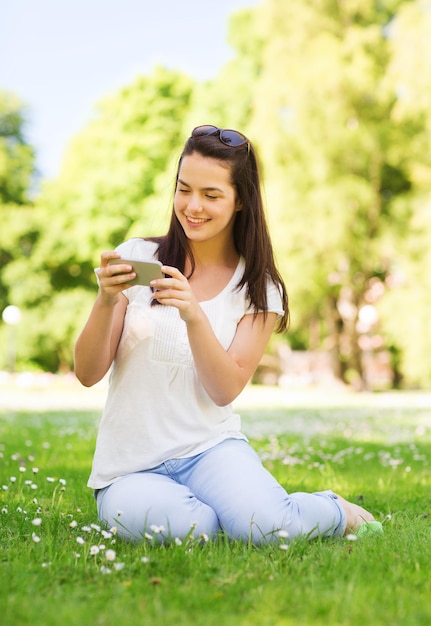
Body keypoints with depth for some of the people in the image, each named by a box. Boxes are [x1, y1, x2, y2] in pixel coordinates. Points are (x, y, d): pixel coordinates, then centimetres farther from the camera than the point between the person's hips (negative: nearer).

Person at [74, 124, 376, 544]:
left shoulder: (258, 288, 2)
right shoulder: (137, 257, 0)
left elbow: (225, 390, -9)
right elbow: (88, 373, -3)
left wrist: (194, 314, -24)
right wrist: (106, 301, -21)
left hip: (211, 448, 0)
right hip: (131, 467, 0)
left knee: (264, 525, -29)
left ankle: (335, 512, 6)